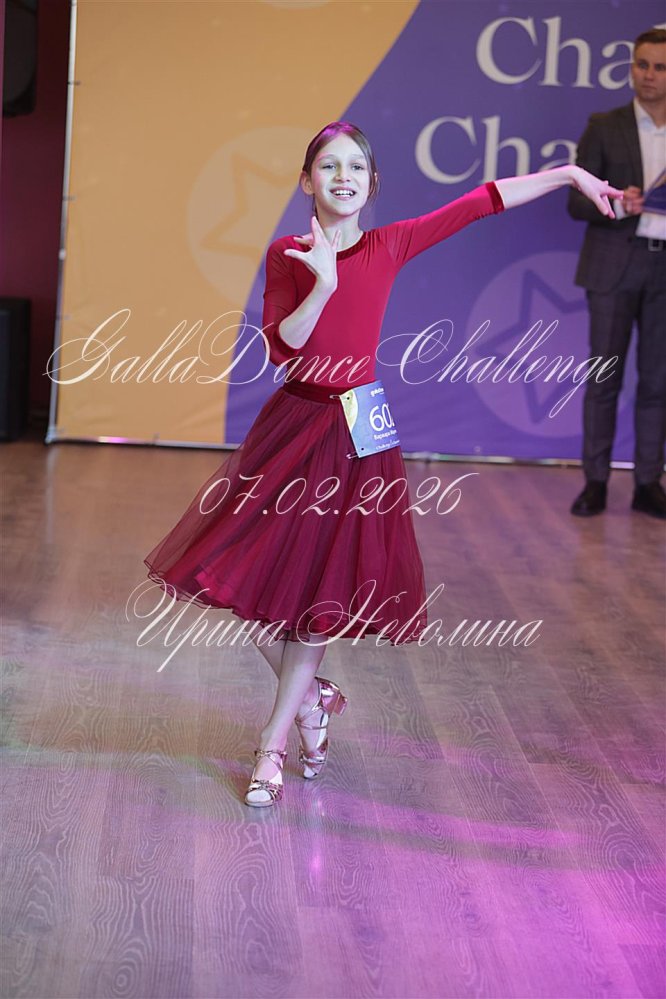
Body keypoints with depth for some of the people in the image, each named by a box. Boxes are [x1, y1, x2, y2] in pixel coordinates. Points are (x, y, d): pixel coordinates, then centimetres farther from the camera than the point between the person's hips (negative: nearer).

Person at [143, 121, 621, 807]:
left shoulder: (391, 246, 0)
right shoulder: (288, 255, -1)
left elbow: (480, 202, 4)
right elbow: (280, 347, -11)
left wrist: (571, 173, 8)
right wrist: (322, 285, -24)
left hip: (358, 435, -1)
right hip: (291, 427, 1)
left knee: (323, 591, 2)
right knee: (253, 577, 1)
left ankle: (274, 744, 15)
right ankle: (313, 699, 28)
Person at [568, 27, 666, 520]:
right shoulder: (605, 127, 3)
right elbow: (577, 202, -2)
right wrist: (617, 204, -20)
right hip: (616, 263, -2)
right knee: (604, 375, 1)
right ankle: (595, 481, 6)